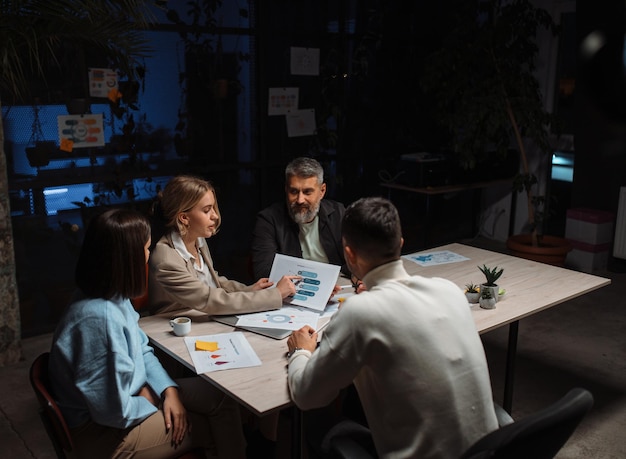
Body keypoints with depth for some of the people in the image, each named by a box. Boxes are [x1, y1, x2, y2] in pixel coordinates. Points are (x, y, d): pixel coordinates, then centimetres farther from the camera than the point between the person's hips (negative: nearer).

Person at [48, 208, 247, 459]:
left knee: (221, 397, 6)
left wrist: (169, 389, -5)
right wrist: (152, 405, -9)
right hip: (106, 433, -8)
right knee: (218, 430, 1)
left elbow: (142, 351, 9)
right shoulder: (100, 318, -33)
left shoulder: (115, 297, -4)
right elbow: (116, 412, -28)